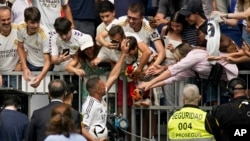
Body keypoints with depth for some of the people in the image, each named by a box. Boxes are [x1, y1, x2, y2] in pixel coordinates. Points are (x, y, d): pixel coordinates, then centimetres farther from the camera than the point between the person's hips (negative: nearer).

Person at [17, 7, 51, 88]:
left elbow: (47, 61, -31)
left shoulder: (44, 35, -33)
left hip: (43, 67, -4)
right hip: (29, 64, 4)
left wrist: (40, 77, -48)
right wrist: (25, 68, -10)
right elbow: (20, 48, 0)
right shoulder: (20, 28, -19)